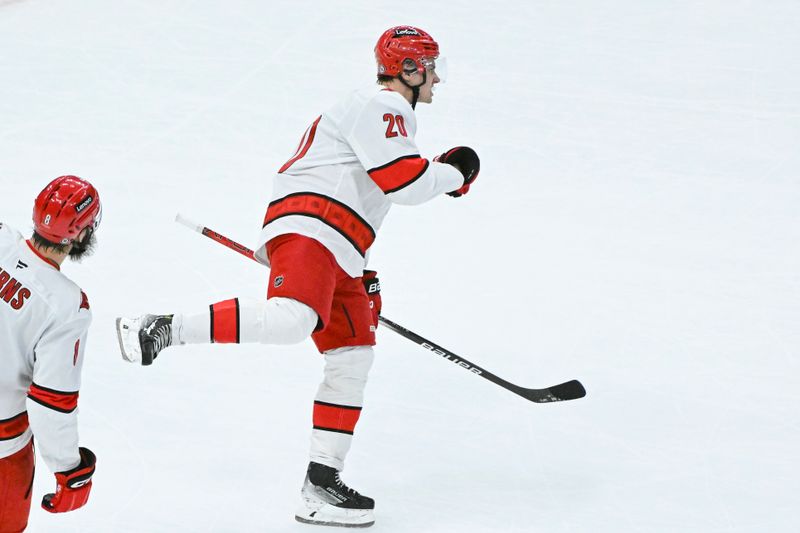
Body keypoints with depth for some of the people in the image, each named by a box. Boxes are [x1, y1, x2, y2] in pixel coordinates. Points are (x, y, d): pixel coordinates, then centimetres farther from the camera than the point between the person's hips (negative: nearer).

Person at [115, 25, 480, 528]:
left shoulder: (383, 113, 30)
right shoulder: (383, 108, -4)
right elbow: (404, 183, -16)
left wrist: (362, 274, 31)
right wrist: (456, 172, 3)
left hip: (337, 252, 11)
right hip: (306, 229, -11)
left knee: (352, 360, 6)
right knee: (291, 319, -34)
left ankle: (322, 483, 8)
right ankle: (162, 330, -29)